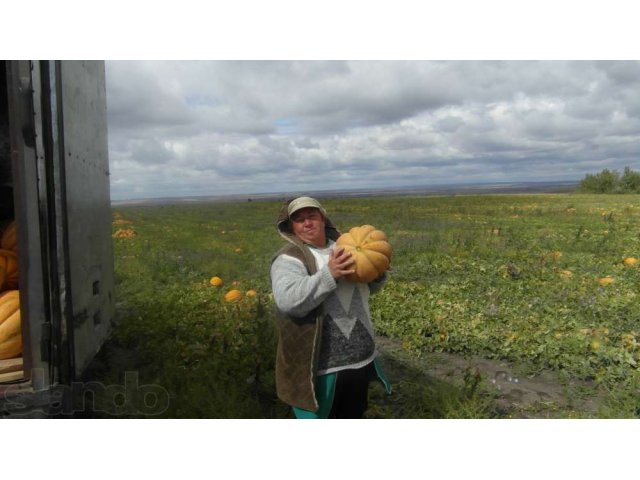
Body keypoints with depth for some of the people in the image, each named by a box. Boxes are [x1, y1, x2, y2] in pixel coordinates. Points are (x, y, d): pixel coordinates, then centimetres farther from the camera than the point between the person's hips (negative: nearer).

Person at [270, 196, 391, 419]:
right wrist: (329, 274, -36)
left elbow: (369, 288, 16)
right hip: (321, 366, -6)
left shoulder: (343, 247, 6)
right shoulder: (289, 258, -13)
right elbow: (288, 301, -30)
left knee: (354, 414, 25)